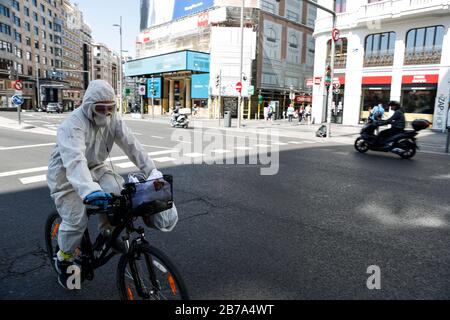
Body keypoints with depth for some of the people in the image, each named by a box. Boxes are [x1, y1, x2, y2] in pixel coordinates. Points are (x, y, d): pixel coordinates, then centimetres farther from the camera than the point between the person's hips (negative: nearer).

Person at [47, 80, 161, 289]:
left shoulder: (113, 120, -11)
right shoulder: (73, 125, -30)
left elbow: (132, 146, -17)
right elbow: (75, 160, -45)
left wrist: (153, 172, -27)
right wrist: (90, 190, -61)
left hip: (94, 167, 5)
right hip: (66, 173, -5)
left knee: (118, 191, -19)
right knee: (76, 221, -13)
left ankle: (107, 231, 9)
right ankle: (63, 260, 16)